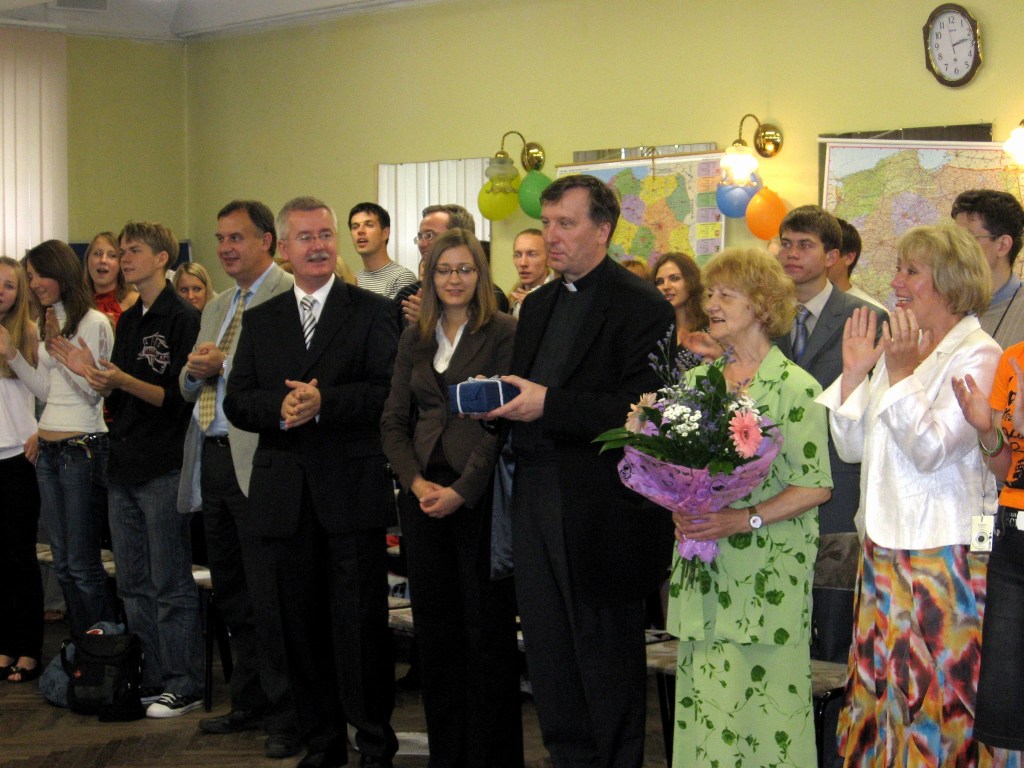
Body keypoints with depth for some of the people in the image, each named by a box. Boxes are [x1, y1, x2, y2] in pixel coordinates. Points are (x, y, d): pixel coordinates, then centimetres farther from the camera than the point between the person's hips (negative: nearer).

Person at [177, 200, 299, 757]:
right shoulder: (217, 308, 21)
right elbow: (189, 387, 22)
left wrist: (226, 366, -16)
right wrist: (197, 371, 1)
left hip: (257, 462, -9)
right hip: (212, 460, 9)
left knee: (268, 597, -5)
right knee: (231, 594, 15)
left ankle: (285, 716, 5)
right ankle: (249, 704, 26)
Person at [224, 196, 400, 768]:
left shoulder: (373, 312, 2)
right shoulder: (261, 320, 14)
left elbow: (390, 392, -9)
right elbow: (237, 402, 7)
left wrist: (323, 401, -20)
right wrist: (279, 408, -13)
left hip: (352, 491, -4)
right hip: (286, 495, 4)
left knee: (361, 624, -2)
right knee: (303, 625, 9)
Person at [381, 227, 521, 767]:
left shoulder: (503, 333, -3)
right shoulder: (414, 340, 14)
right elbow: (394, 421, 12)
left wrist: (461, 491, -15)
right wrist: (416, 481, -4)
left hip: (480, 494, -5)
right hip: (424, 494, 5)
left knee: (487, 628, -2)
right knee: (435, 628, 7)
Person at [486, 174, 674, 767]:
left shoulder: (641, 306, -10)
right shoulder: (539, 305, 16)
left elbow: (642, 408, -18)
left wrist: (549, 405, -22)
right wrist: (499, 403, -2)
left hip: (600, 511, -8)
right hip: (537, 502, 8)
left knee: (606, 653, 3)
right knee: (548, 653, 13)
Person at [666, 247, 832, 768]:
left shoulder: (795, 387, -6)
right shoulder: (697, 380, 12)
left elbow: (815, 486, -9)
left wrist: (744, 519, -17)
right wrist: (679, 509, -2)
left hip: (768, 570, -5)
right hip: (702, 566, 5)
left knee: (762, 700, -5)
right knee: (702, 698, 6)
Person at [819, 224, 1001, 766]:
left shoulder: (979, 356, -8)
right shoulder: (898, 349, 14)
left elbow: (931, 449, -17)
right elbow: (852, 446, 11)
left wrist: (904, 372, -17)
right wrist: (855, 371, 2)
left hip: (944, 554, -7)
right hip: (884, 546, 7)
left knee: (936, 692, -2)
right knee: (880, 686, 10)